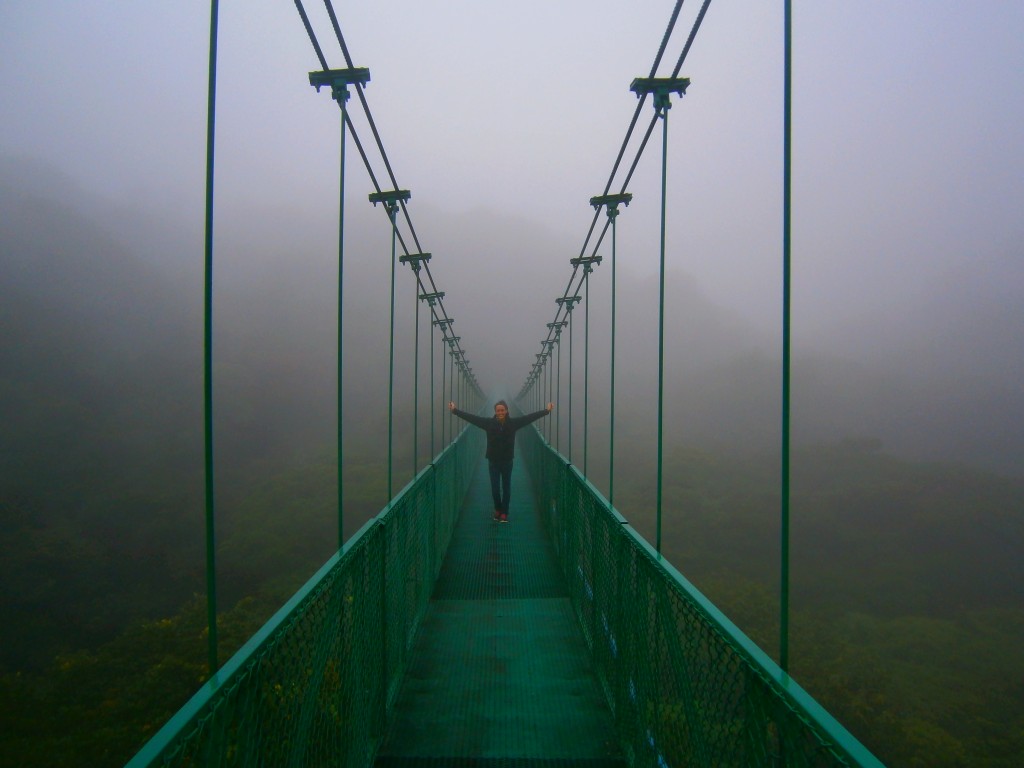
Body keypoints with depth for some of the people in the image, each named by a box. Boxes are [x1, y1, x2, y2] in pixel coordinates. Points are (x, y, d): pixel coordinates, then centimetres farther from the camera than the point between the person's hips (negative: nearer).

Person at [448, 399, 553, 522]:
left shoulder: (513, 422, -8)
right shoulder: (489, 422, -9)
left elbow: (530, 417, -6)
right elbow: (471, 417, -10)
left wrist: (547, 410, -6)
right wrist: (455, 410, -14)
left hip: (507, 461, 0)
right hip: (493, 461, 0)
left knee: (506, 487, 9)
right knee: (495, 488, 7)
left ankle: (504, 512, 23)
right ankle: (498, 509, 32)